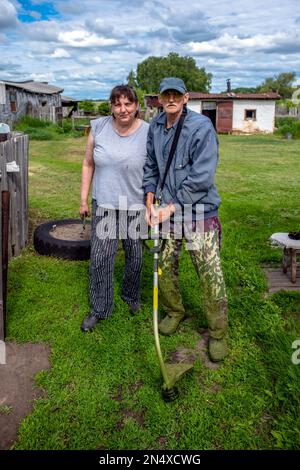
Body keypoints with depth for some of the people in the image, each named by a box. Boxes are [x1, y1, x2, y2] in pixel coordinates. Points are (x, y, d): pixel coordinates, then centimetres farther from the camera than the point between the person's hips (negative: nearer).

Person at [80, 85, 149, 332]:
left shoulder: (148, 133, -11)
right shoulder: (99, 127, -3)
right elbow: (88, 164, 6)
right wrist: (84, 199, 6)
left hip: (136, 205, -1)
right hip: (104, 204, 2)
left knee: (135, 256, 14)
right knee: (100, 258, 3)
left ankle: (131, 296, 42)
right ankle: (100, 309, 21)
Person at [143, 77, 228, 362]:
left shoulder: (202, 127, -14)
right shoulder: (155, 127, 6)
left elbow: (201, 178, -19)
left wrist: (172, 207, -16)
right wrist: (150, 203, 2)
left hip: (199, 210, -5)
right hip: (166, 209, 6)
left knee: (210, 274, -3)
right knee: (164, 266, 14)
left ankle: (218, 333, 16)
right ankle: (174, 312, 40)